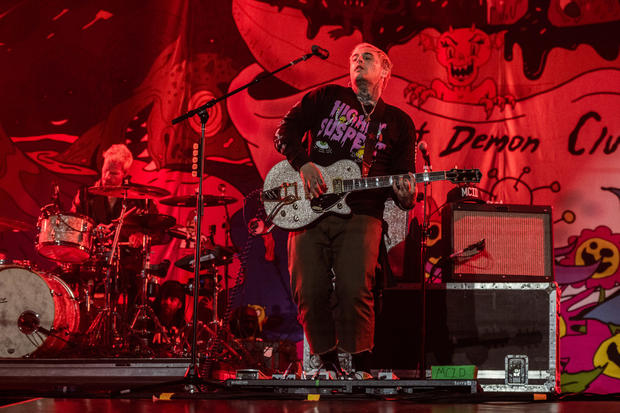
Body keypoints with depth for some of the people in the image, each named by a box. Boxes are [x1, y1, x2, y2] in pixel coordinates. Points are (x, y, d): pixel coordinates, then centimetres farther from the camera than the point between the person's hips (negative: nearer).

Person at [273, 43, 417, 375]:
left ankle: (360, 367, -6)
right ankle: (328, 363, 11)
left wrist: (405, 195, -10)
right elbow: (285, 131, 9)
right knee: (309, 292, -7)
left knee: (354, 290, -19)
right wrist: (303, 164, -8)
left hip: (360, 214, -1)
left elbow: (403, 178, 14)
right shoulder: (327, 97, 16)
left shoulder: (399, 123, 17)